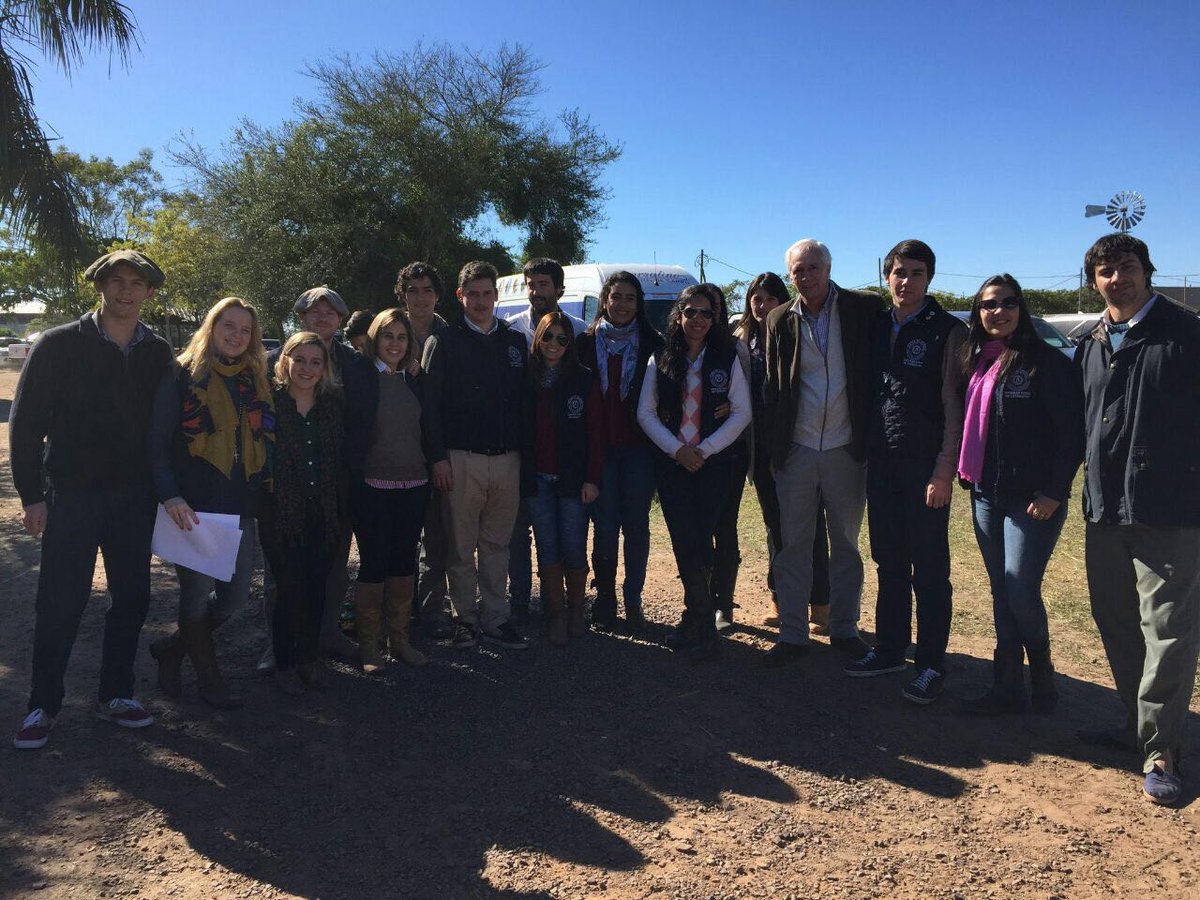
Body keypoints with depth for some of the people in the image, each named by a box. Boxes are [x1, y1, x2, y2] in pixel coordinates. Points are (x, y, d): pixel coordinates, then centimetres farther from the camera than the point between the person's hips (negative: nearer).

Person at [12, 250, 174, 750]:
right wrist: (32, 494, -8)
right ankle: (43, 706, 19)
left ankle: (115, 695, 25)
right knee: (60, 603, 2)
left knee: (132, 598, 9)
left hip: (135, 498, 3)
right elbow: (26, 422, -4)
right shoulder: (60, 345, -4)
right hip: (71, 496, -3)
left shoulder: (158, 354, 6)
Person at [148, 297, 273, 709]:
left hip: (240, 507, 5)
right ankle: (209, 678, 23)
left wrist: (259, 493, 7)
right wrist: (170, 495, -18)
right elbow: (158, 441, -7)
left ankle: (171, 648, 32)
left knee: (235, 596, 7)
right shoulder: (183, 375, -3)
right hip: (194, 507, -5)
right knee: (199, 592, 3)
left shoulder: (254, 381, 13)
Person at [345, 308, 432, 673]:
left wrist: (429, 474, 9)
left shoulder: (415, 382, 12)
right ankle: (368, 644, 14)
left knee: (405, 561, 10)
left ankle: (400, 639, 22)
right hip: (373, 488, -5)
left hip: (413, 488, 5)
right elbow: (351, 435, -7)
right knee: (373, 563, 0)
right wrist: (356, 484, -12)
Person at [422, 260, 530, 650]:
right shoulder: (444, 341, 3)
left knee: (497, 544, 9)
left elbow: (524, 400, 15)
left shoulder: (515, 342, 14)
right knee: (461, 546, 4)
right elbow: (430, 403, -2)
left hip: (507, 458, 3)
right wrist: (438, 456, -10)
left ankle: (495, 619, 18)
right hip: (460, 459, -3)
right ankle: (465, 619, 16)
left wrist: (525, 450, 7)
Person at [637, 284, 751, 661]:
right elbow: (646, 413, 5)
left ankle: (695, 624, 10)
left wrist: (705, 449, -9)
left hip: (712, 463, -1)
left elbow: (741, 412, 0)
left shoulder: (727, 358, 3)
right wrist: (676, 448, -8)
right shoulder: (661, 361, 7)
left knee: (698, 543, -4)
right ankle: (702, 625, 11)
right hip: (671, 463, 1)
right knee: (686, 543, -3)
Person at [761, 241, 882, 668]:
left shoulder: (864, 309, -3)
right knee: (792, 545, 6)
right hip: (796, 452, 1)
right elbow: (772, 387, 7)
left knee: (846, 545, 12)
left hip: (846, 451, -1)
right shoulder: (780, 320, 3)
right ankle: (792, 634, 17)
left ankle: (844, 630, 26)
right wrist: (773, 449, 2)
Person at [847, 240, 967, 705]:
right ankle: (890, 649, 25)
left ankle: (930, 664, 11)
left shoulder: (947, 331, -4)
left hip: (926, 465, -5)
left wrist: (944, 470, -12)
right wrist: (868, 450, 6)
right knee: (889, 563, 13)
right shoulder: (878, 327, 11)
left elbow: (954, 406, -7)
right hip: (882, 461, 5)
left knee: (929, 569, 2)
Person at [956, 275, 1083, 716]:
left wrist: (1054, 492, -14)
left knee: (1021, 592, -7)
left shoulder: (1047, 362, -9)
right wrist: (968, 475, 8)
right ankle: (1008, 688, 20)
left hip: (1033, 498, -6)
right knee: (1001, 592, 11)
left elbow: (1072, 432, -11)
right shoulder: (977, 363, 11)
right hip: (985, 497, 6)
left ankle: (1042, 677, 19)